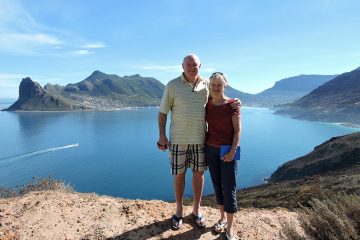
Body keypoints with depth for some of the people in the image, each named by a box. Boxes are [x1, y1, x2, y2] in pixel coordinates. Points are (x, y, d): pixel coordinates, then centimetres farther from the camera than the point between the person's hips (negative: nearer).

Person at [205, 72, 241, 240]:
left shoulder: (232, 104, -8)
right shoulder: (207, 105, 3)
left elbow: (238, 130, -10)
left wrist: (232, 151, -16)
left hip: (227, 151, -4)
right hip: (210, 150, 4)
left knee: (229, 188, -1)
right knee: (217, 185, 13)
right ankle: (222, 218, 31)